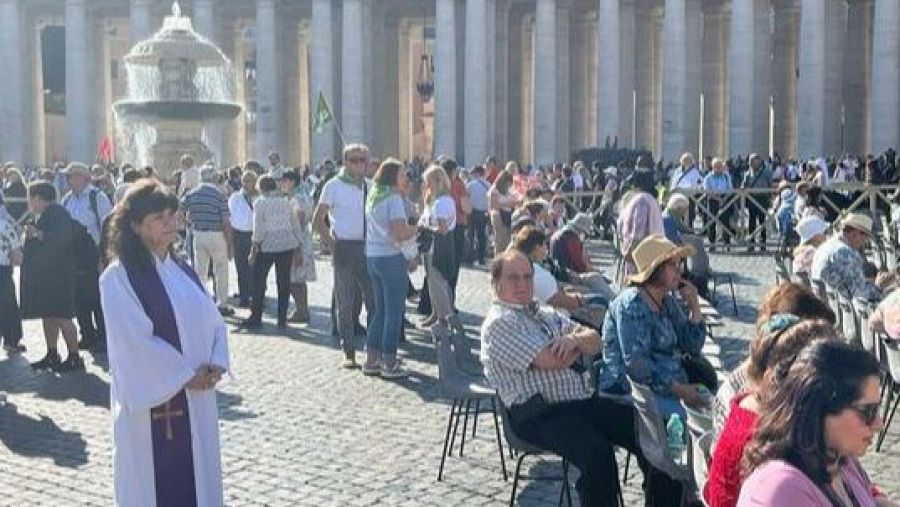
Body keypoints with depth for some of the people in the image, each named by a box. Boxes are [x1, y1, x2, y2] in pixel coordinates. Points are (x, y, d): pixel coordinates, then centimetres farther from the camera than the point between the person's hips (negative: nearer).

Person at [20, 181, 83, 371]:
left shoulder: (57, 213, -13)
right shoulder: (44, 215, 17)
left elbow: (62, 237, -28)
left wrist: (39, 234, -22)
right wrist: (31, 235, 8)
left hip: (57, 274, -10)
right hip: (45, 274, 10)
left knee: (61, 316, -8)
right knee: (48, 316, 13)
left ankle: (74, 358, -4)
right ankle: (52, 355, 20)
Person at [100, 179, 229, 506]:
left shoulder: (182, 270, 10)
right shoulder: (118, 277, -10)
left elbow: (213, 320, 9)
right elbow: (135, 342, -16)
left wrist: (216, 364, -8)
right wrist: (186, 375, -14)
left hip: (196, 399, 6)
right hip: (151, 401, -6)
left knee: (197, 477, 11)